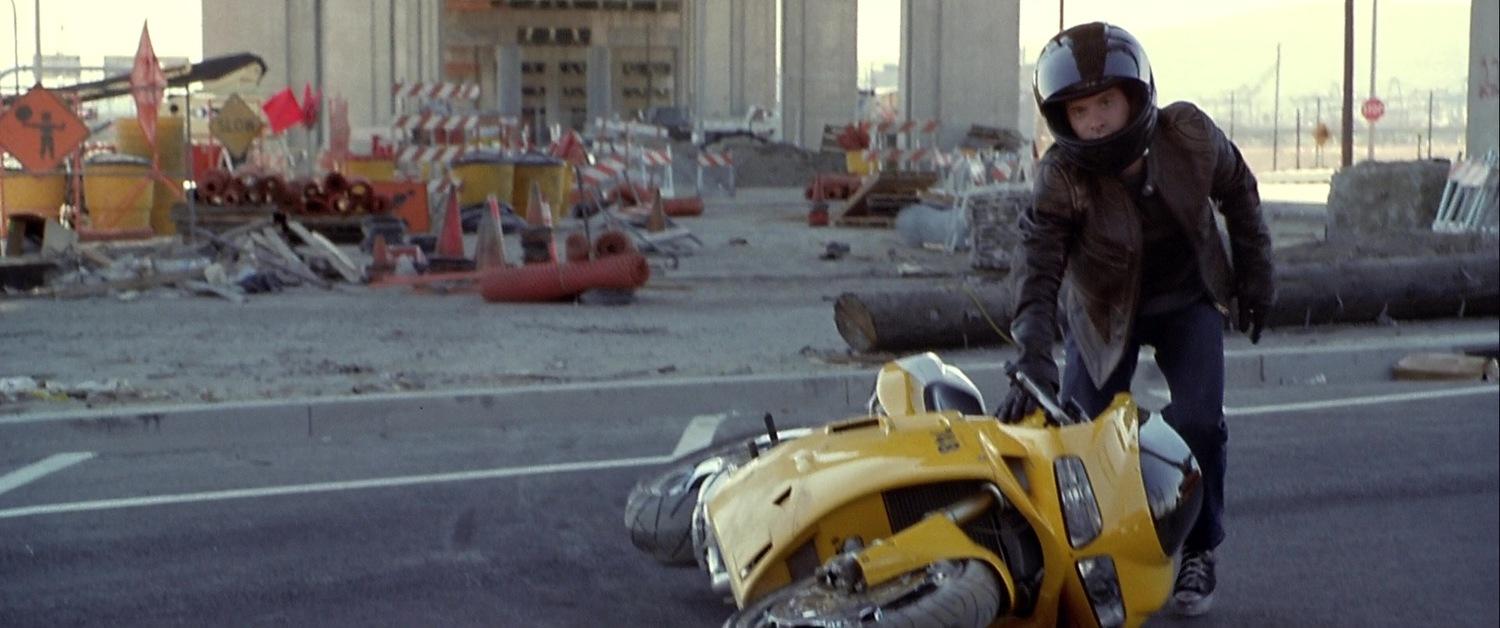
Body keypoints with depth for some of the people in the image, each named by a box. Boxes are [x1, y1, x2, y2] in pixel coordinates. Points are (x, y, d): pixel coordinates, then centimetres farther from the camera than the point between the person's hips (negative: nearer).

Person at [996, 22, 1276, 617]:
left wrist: (1255, 273, 4)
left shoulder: (1189, 135, -20)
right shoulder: (1059, 178, -27)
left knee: (1199, 423, -14)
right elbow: (1039, 269, -37)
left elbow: (1237, 190, 0)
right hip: (1105, 311, -1)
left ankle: (1196, 552, 7)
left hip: (1187, 299, 1)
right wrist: (1032, 358, -50)